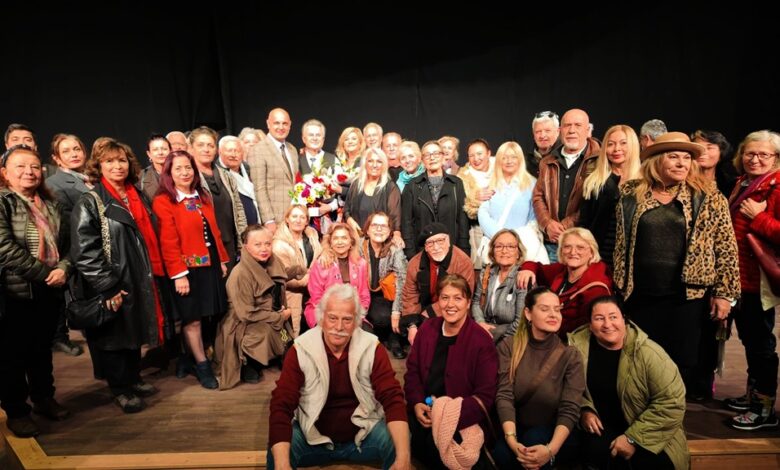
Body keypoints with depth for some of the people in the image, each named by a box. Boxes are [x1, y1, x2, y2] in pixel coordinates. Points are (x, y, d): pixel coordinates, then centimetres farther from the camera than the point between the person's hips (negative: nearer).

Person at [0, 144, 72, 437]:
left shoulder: (51, 204, 10)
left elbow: (66, 242, 11)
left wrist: (63, 268, -8)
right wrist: (45, 273, -18)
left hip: (50, 291, 5)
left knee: (43, 349, 18)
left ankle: (44, 399, 34)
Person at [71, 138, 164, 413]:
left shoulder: (139, 197, 11)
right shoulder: (89, 203, -10)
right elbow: (84, 252, -17)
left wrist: (155, 273, 12)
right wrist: (107, 287, -21)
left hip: (140, 281, 7)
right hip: (112, 286, -6)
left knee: (136, 333, 18)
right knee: (114, 336, 7)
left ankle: (133, 380, 35)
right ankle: (120, 390, 23)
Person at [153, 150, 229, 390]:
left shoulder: (203, 197, 13)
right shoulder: (163, 202, -7)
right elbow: (168, 242, -12)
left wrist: (222, 260, 12)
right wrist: (178, 273, -16)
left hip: (210, 265, 6)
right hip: (188, 267, -6)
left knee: (209, 316, 8)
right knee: (192, 318, 2)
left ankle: (188, 359, 25)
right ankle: (202, 365, 15)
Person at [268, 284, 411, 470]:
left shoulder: (372, 348, -12)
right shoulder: (300, 350, -14)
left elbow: (392, 398, -18)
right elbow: (281, 405, -20)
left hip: (363, 433, 1)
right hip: (312, 436, -1)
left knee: (397, 445, -24)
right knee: (277, 455, -27)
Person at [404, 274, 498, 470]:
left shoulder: (481, 341, -11)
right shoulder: (427, 329, 4)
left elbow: (485, 395, -11)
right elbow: (412, 371, 10)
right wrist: (417, 404, -8)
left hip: (462, 417, -4)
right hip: (425, 410, 5)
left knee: (436, 444, -29)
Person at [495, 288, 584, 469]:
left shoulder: (571, 355, -6)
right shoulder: (509, 346, -4)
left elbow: (570, 410, -14)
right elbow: (504, 395, -13)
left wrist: (551, 449, -30)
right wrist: (512, 440, -28)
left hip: (554, 434, 0)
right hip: (519, 429, 0)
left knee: (534, 439, -31)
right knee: (503, 452, -30)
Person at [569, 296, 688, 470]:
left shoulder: (648, 353, -18)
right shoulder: (578, 345, -10)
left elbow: (672, 402, -17)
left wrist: (633, 438, -19)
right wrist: (584, 410, -13)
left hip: (644, 433, 0)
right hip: (602, 426, 1)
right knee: (596, 452, -26)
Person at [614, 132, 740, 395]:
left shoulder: (707, 197, 0)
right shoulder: (631, 193, 3)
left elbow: (725, 247, -1)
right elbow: (621, 242, 9)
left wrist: (724, 292, -4)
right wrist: (618, 284, 7)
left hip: (687, 296, -1)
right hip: (639, 295, 1)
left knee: (681, 366, 7)